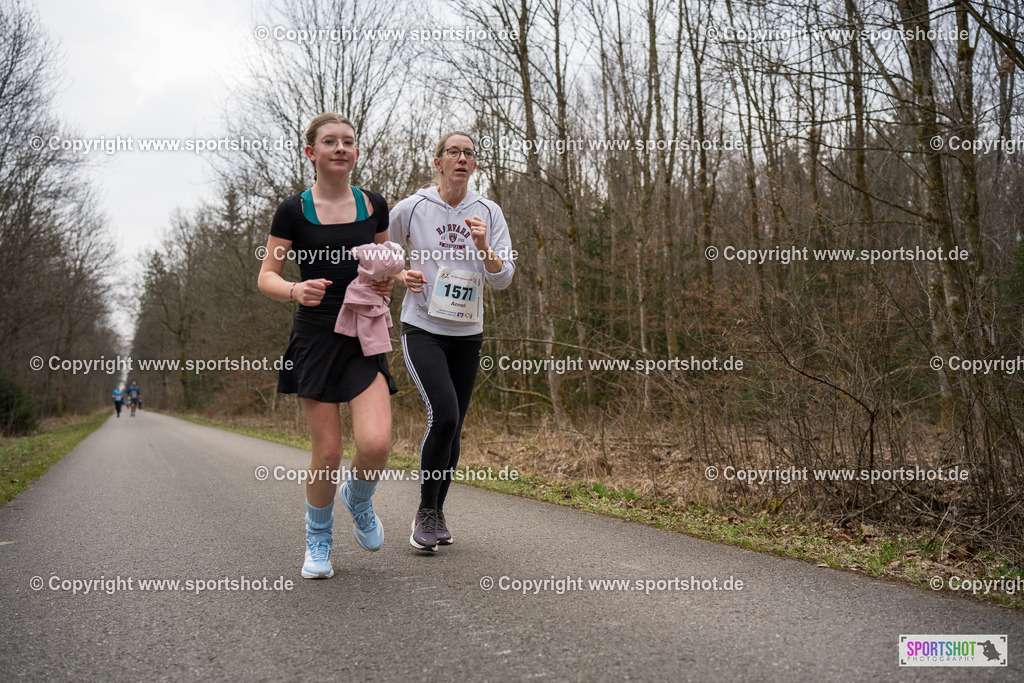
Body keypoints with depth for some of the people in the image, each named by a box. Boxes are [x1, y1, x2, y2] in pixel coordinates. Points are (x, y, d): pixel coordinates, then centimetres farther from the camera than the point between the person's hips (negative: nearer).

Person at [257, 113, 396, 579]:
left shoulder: (373, 205, 7)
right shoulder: (294, 210, -2)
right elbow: (266, 277, -1)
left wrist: (388, 282, -4)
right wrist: (295, 290, -22)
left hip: (365, 337, 2)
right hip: (315, 336, -2)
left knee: (375, 444, -16)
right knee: (327, 452, -2)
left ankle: (359, 499, 20)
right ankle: (318, 540, 25)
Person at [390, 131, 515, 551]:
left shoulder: (488, 213, 3)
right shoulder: (411, 209, -2)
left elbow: (503, 279, -2)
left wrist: (483, 247, -20)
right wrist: (400, 276, -6)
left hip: (467, 334, 3)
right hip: (422, 330, -3)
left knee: (452, 427, 7)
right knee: (444, 414, -20)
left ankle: (437, 512, 26)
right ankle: (424, 513, -2)